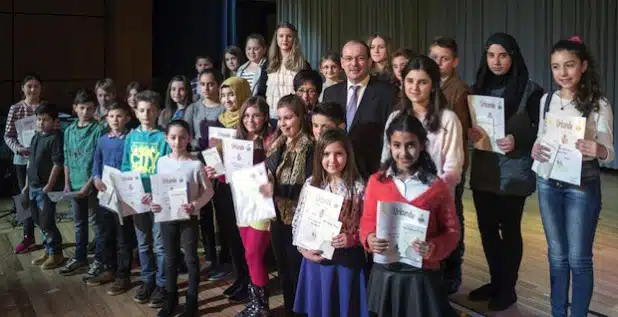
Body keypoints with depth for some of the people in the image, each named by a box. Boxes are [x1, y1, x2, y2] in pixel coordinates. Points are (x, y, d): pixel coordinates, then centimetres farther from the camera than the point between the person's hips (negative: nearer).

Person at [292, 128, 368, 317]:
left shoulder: (358, 187, -10)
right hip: (316, 258, 2)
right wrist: (304, 249, -7)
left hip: (347, 260, -2)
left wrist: (352, 238, -22)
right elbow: (298, 221, 4)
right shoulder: (311, 184, -1)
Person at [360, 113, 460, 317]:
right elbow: (367, 221, 6)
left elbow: (452, 230, -2)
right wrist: (369, 239, -15)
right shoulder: (376, 182, -1)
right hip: (384, 273, 2)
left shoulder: (437, 187, -5)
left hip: (422, 275, -2)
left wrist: (434, 248, -20)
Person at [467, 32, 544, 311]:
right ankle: (496, 281, 28)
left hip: (514, 171, -4)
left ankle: (508, 288, 20)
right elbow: (467, 124, 14)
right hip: (483, 170, 5)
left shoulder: (530, 90, -6)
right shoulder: (478, 88, 9)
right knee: (486, 227, 10)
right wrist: (469, 132, -8)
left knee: (509, 229, 5)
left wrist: (517, 140, -22)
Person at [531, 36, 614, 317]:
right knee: (557, 255, 15)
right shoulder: (547, 100, 3)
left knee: (578, 258, 4)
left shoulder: (598, 104, -10)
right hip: (548, 183, 4)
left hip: (582, 186, -4)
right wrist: (535, 150, -11)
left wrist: (599, 151, -33)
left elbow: (608, 152, -9)